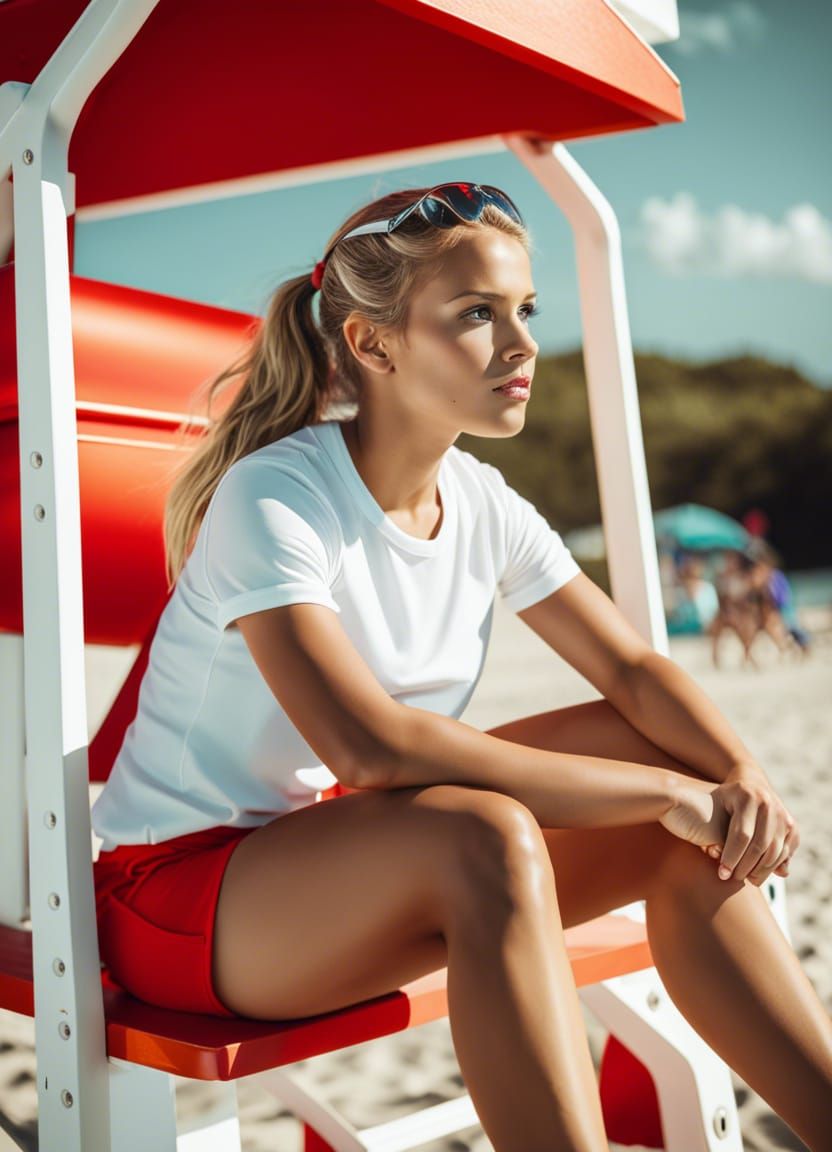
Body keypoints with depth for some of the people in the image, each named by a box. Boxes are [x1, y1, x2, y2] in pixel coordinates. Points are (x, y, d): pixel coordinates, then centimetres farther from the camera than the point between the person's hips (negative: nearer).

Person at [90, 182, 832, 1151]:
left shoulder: (483, 506, -1)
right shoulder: (273, 500, -22)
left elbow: (633, 667, 2)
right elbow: (367, 745, -34)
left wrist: (740, 773, -20)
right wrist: (663, 788, -30)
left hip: (350, 844, 7)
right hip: (179, 889, -6)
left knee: (692, 837, -9)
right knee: (486, 839, -36)